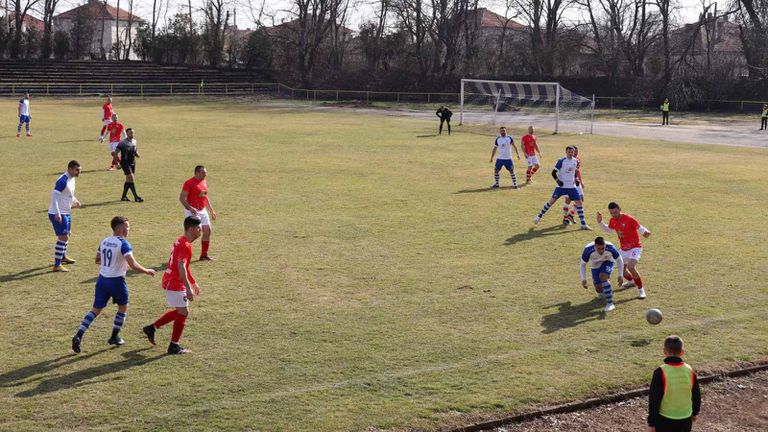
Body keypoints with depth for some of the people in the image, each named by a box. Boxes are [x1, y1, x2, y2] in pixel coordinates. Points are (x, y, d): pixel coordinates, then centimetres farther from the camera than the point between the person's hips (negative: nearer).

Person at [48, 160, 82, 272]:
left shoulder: (72, 179, 9)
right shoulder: (63, 180, -21)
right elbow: (54, 196, -25)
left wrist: (75, 201, 13)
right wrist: (57, 213, -29)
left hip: (66, 213, 10)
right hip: (58, 214, -10)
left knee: (66, 235, 24)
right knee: (63, 237, -13)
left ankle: (63, 257, 46)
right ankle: (57, 265, -11)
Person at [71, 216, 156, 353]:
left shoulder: (104, 241, 7)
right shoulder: (123, 244, -16)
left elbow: (97, 260, 20)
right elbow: (134, 266, -22)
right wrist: (147, 271, -7)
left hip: (102, 279, 6)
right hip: (116, 281, -6)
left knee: (96, 310, 10)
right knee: (123, 308, 18)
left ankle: (78, 335, -5)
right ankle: (114, 337, 22)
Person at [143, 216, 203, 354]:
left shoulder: (180, 241, 12)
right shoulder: (185, 246, -20)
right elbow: (181, 267, -31)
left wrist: (193, 282, 29)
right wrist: (188, 288, -35)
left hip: (170, 282, 10)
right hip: (175, 285, -10)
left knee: (179, 311, 20)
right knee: (183, 313, -1)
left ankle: (152, 328, 25)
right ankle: (174, 346, 6)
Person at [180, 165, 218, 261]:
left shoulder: (204, 182, 12)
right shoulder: (189, 183, -13)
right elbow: (182, 198, -17)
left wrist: (211, 210, 21)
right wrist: (190, 208, -29)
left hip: (203, 211, 8)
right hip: (192, 211, -8)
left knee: (207, 231, 5)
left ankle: (204, 255, 15)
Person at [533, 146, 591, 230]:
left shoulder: (576, 161, 5)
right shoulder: (561, 161, -10)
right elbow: (553, 173, -7)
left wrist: (576, 179, 8)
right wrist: (557, 180, -20)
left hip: (572, 186, 4)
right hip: (561, 186, -4)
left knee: (579, 203, -1)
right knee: (552, 201, -6)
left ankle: (583, 224, 6)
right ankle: (539, 216, 10)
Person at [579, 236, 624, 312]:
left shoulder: (610, 248, -35)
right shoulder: (588, 250, -35)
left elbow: (619, 260, -16)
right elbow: (582, 264, -18)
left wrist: (620, 276, -21)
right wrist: (583, 279, -26)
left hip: (608, 262, -2)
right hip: (595, 265, 2)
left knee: (602, 277, -32)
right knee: (599, 289, -1)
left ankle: (610, 303, -26)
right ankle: (607, 291, 39)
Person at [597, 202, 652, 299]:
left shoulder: (629, 219, -22)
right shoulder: (612, 221, -2)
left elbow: (639, 227, -17)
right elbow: (609, 230, 18)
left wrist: (646, 232, -38)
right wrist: (600, 222, 6)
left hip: (635, 247, -7)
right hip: (624, 249, 7)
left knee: (631, 267, -26)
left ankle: (641, 290, -11)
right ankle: (631, 281, 51)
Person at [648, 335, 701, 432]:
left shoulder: (660, 372, -19)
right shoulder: (690, 370, -5)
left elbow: (654, 399, -16)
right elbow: (696, 395, 7)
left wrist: (651, 423, -7)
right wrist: (694, 413, 25)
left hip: (665, 421, -4)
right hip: (685, 420, 4)